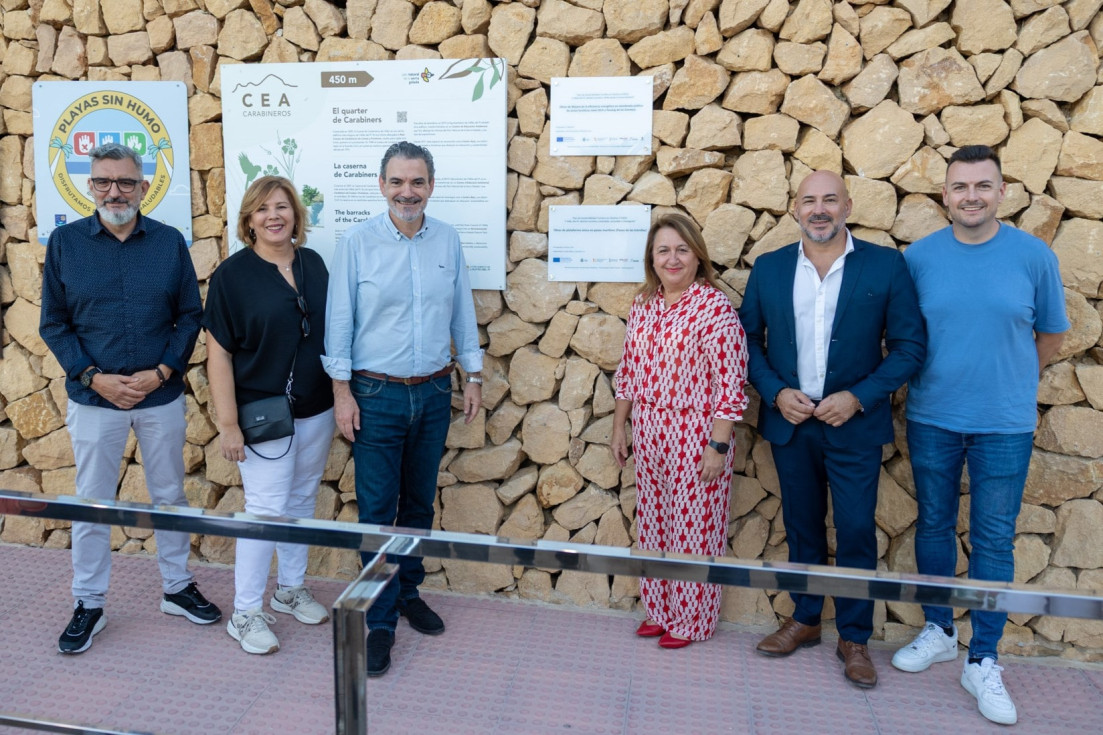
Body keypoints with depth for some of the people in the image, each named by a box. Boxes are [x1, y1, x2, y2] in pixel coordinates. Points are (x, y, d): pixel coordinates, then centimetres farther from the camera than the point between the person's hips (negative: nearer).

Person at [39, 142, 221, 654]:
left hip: (162, 395, 1)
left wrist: (162, 371, -12)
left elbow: (190, 315, 1)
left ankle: (177, 588, 30)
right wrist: (95, 378, -12)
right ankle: (89, 606, 26)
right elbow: (53, 323, 0)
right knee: (91, 503, 9)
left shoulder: (170, 242, -1)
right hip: (94, 398, 0)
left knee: (170, 495, 13)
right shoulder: (65, 242, -2)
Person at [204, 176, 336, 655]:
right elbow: (218, 353, -11)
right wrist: (228, 424, -15)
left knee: (302, 501, 16)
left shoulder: (312, 264, 5)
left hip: (316, 409, 5)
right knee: (266, 510, -1)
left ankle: (290, 588, 34)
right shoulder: (233, 273, -10)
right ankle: (245, 614, 15)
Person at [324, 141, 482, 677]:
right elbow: (339, 320, -5)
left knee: (420, 502, 15)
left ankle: (408, 592, 34)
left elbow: (462, 312, 9)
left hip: (435, 392, 3)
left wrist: (473, 376, 9)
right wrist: (342, 391, -7)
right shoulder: (356, 243, -6)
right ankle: (380, 622, 12)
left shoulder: (447, 240, 3)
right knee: (377, 510, 0)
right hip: (377, 395, -3)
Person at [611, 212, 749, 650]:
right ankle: (659, 609, 33)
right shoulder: (643, 305, 6)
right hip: (648, 433, 6)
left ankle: (691, 619, 25)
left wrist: (718, 447, -16)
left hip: (695, 436, -6)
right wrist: (619, 428, 14)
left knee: (693, 528, 6)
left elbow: (730, 383, -15)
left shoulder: (715, 307, -13)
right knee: (652, 523, 15)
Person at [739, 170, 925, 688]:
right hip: (789, 421, 2)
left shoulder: (886, 265, -5)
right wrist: (776, 393, -9)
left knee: (856, 531, 4)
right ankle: (805, 620, 32)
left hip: (854, 425, -2)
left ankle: (854, 638, 23)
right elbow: (749, 339, 5)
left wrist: (858, 398, -15)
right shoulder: (768, 268, 2)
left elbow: (909, 345, -5)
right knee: (801, 526, 15)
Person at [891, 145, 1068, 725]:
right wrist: (936, 378, 8)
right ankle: (937, 632, 32)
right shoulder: (918, 257, -2)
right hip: (932, 419, 1)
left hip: (1005, 424, -1)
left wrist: (1010, 379, 15)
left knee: (993, 539, 4)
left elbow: (1051, 332, 9)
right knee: (934, 525, 13)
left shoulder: (1034, 256, -4)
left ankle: (983, 662, 17)